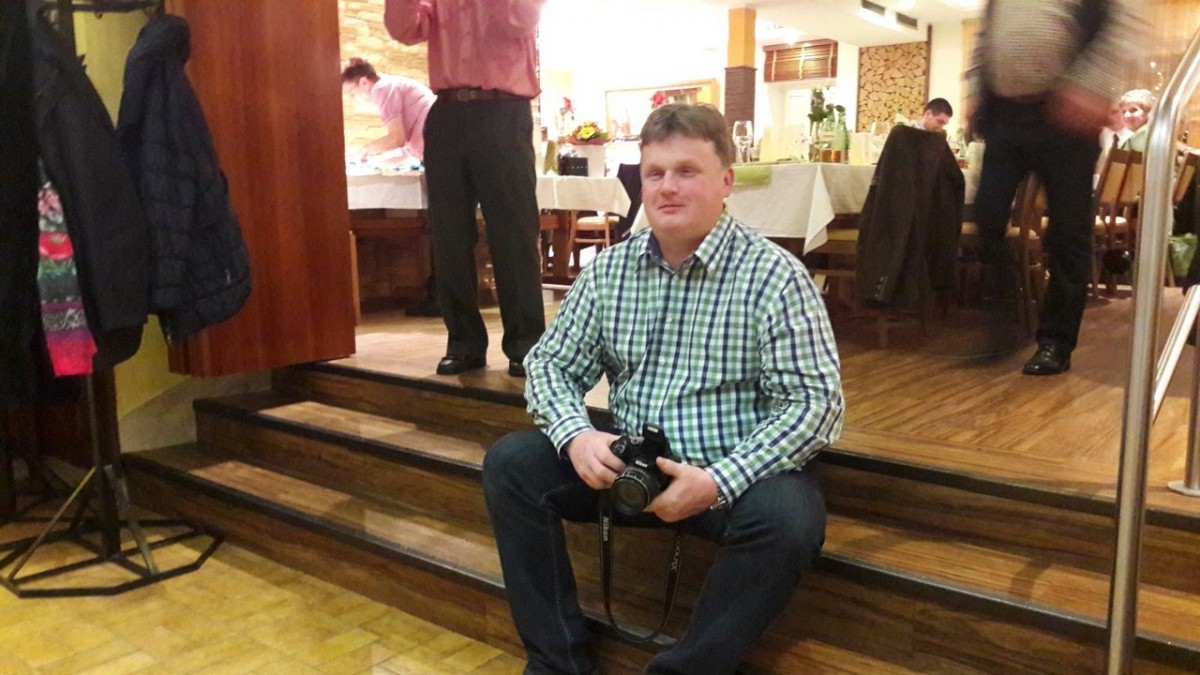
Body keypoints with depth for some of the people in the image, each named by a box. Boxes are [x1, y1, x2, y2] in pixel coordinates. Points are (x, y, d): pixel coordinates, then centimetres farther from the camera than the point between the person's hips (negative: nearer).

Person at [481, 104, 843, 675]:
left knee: (787, 519, -33)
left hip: (737, 474, -3)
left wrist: (719, 481, -27)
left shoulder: (774, 275, -11)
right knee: (511, 463, -11)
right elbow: (551, 364, 5)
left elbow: (816, 401, -16)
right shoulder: (608, 268, 3)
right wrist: (576, 435, -18)